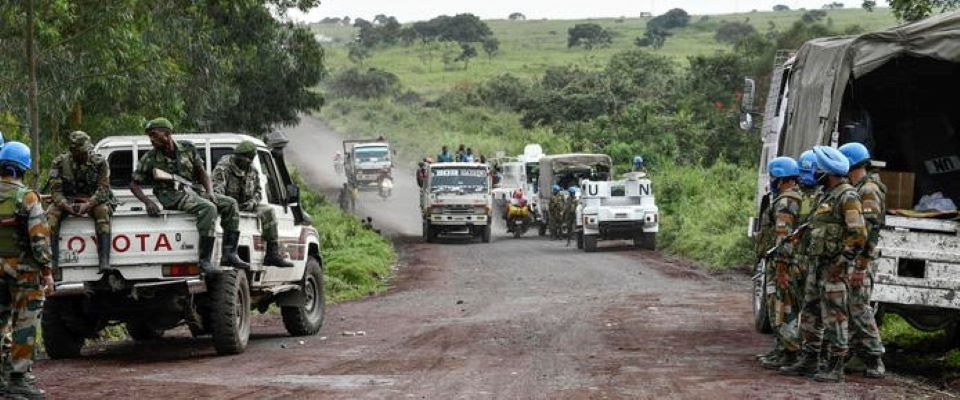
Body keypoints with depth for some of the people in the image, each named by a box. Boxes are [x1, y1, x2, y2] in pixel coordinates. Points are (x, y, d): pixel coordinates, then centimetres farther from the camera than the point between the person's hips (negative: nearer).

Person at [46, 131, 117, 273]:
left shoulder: (99, 162, -5)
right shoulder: (60, 162, -3)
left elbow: (103, 188, -12)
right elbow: (55, 189, -7)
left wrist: (88, 204, -30)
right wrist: (66, 205, -27)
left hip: (93, 201, -1)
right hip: (67, 201, 1)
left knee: (103, 211, -34)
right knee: (52, 213, -29)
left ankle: (104, 261, -46)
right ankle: (52, 261, -33)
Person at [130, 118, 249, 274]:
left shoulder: (187, 148, 6)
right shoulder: (149, 159, -2)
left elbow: (202, 173, 12)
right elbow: (134, 185, 1)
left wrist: (209, 191, -6)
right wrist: (148, 202, -17)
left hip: (190, 191, 6)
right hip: (171, 197, -6)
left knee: (230, 204, -8)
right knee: (208, 208, -31)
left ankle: (229, 254, -12)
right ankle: (204, 260, -36)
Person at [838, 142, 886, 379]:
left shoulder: (869, 191, -14)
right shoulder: (854, 190, 18)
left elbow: (870, 232, -21)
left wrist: (860, 267, -25)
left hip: (861, 260, -10)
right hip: (847, 258, 10)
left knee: (859, 308, -11)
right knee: (847, 308, 11)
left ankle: (876, 363, -9)